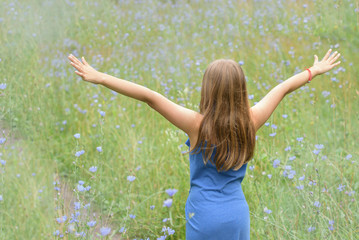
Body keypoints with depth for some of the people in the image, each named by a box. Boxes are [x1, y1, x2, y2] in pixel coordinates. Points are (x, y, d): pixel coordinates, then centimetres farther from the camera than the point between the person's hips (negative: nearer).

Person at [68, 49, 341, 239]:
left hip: (205, 217, -3)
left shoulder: (198, 125, -18)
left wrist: (99, 77, -22)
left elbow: (149, 96, -22)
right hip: (238, 214, 4)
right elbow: (282, 88, 7)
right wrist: (315, 70, 21)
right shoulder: (251, 122, -8)